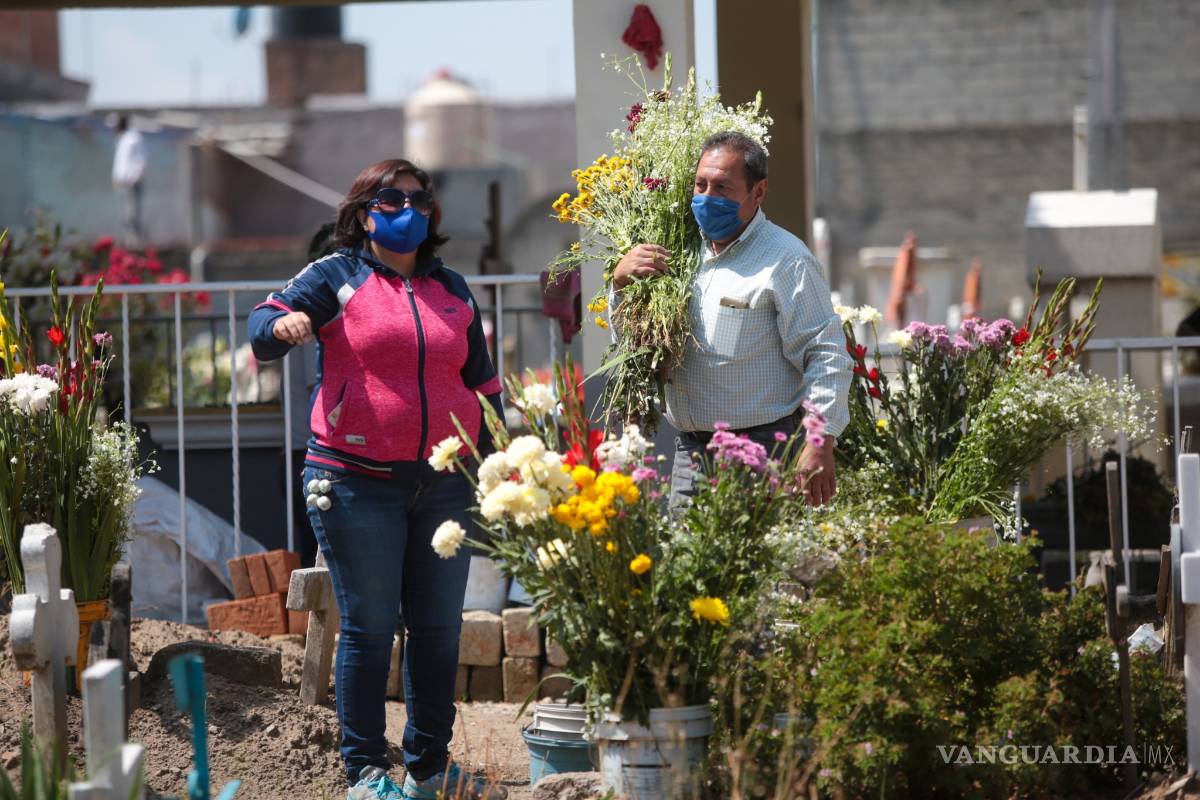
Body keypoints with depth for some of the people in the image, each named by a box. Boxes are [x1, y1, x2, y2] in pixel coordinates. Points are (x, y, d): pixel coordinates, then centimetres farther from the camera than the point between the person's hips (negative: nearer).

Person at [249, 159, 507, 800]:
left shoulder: (452, 289, 15)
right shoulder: (337, 277, 1)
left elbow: (482, 383, 20)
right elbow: (263, 326, -11)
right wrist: (283, 325, -34)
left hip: (445, 482, 5)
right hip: (359, 483, -5)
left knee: (439, 628, 7)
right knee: (368, 628, -2)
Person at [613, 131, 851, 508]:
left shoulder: (786, 261, -6)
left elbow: (826, 355, -11)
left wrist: (820, 443, -21)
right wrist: (621, 281, 3)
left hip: (760, 451, -6)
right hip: (690, 453, 7)